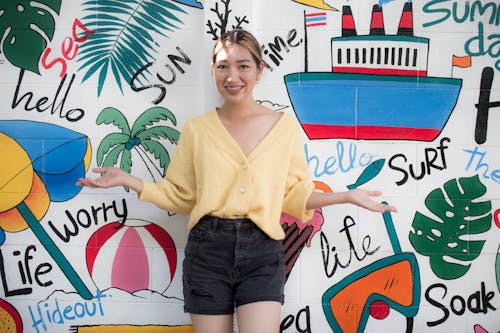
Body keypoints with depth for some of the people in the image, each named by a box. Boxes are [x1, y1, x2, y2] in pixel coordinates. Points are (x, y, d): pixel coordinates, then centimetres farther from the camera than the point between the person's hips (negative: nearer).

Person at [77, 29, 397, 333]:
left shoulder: (285, 126, 4)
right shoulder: (196, 129, 5)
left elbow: (294, 195, 10)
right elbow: (180, 195, 11)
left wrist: (347, 196, 1)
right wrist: (126, 179, 3)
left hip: (261, 253, 0)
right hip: (207, 249, 1)